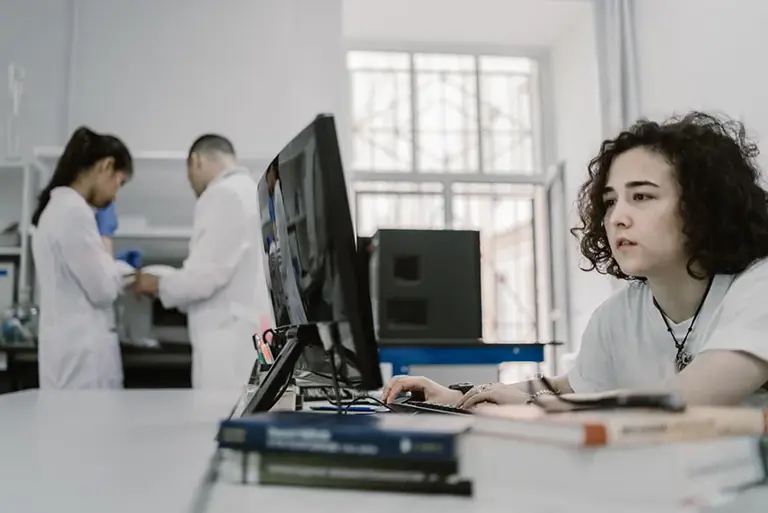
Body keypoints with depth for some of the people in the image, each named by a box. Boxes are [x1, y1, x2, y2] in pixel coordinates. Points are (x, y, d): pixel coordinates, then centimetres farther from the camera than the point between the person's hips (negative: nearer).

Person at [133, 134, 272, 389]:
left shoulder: (222, 194, -9)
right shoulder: (257, 193, 17)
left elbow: (206, 274, -15)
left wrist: (159, 285, 3)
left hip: (231, 344, -8)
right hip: (256, 338, 8)